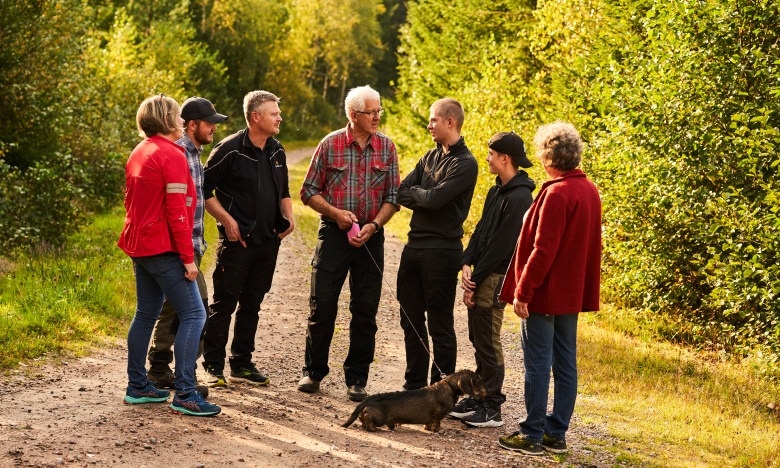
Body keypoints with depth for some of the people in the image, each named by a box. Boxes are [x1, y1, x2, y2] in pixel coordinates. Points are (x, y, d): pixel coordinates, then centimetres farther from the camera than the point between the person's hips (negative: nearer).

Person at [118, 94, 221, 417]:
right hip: (164, 249, -10)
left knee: (147, 313, 16)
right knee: (193, 314, -8)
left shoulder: (138, 153, 14)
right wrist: (188, 257, -17)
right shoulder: (171, 155, -15)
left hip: (140, 246, 10)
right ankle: (184, 394, -11)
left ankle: (137, 387, 20)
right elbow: (176, 211, -19)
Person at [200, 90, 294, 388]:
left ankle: (242, 365, 21)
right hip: (236, 241, -7)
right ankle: (213, 366, 5)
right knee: (224, 304, -2)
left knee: (252, 305, 12)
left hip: (268, 241, 7)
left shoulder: (277, 151, 10)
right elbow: (204, 188, -8)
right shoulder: (230, 149, -11)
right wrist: (227, 219, -14)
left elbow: (283, 191, 22)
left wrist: (288, 216, 5)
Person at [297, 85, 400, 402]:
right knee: (322, 305, 0)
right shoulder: (330, 145, -2)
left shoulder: (386, 147, 3)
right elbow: (309, 191, 3)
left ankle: (356, 379, 13)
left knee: (365, 310, 4)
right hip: (334, 233, -1)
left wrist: (374, 225, -10)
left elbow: (393, 196, 4)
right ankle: (314, 371, 15)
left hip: (371, 236, 2)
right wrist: (335, 213, -11)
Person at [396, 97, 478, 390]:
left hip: (441, 250, -8)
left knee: (440, 325, 0)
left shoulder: (465, 163, -11)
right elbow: (401, 193, 6)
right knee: (411, 319, 13)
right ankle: (414, 385, 23)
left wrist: (413, 193, -2)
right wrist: (424, 197, -11)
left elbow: (435, 198, -21)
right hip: (415, 245, 8)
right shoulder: (430, 157, 13)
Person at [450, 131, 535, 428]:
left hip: (495, 279, -9)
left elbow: (502, 246, -19)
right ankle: (479, 398, 24)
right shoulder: (497, 191, 13)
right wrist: (467, 264, -3)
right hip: (480, 276, 9)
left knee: (488, 343, -4)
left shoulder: (518, 198, -18)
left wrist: (475, 281, -15)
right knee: (478, 340, 15)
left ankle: (492, 409, 4)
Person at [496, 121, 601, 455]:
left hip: (545, 294, -9)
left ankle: (532, 436, 3)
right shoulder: (589, 190, 9)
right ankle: (556, 433, 16)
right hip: (572, 295, 9)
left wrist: (523, 291, -16)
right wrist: (587, 288, 19)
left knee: (538, 364, -2)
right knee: (565, 364, 10)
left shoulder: (557, 194, -19)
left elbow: (543, 250, -21)